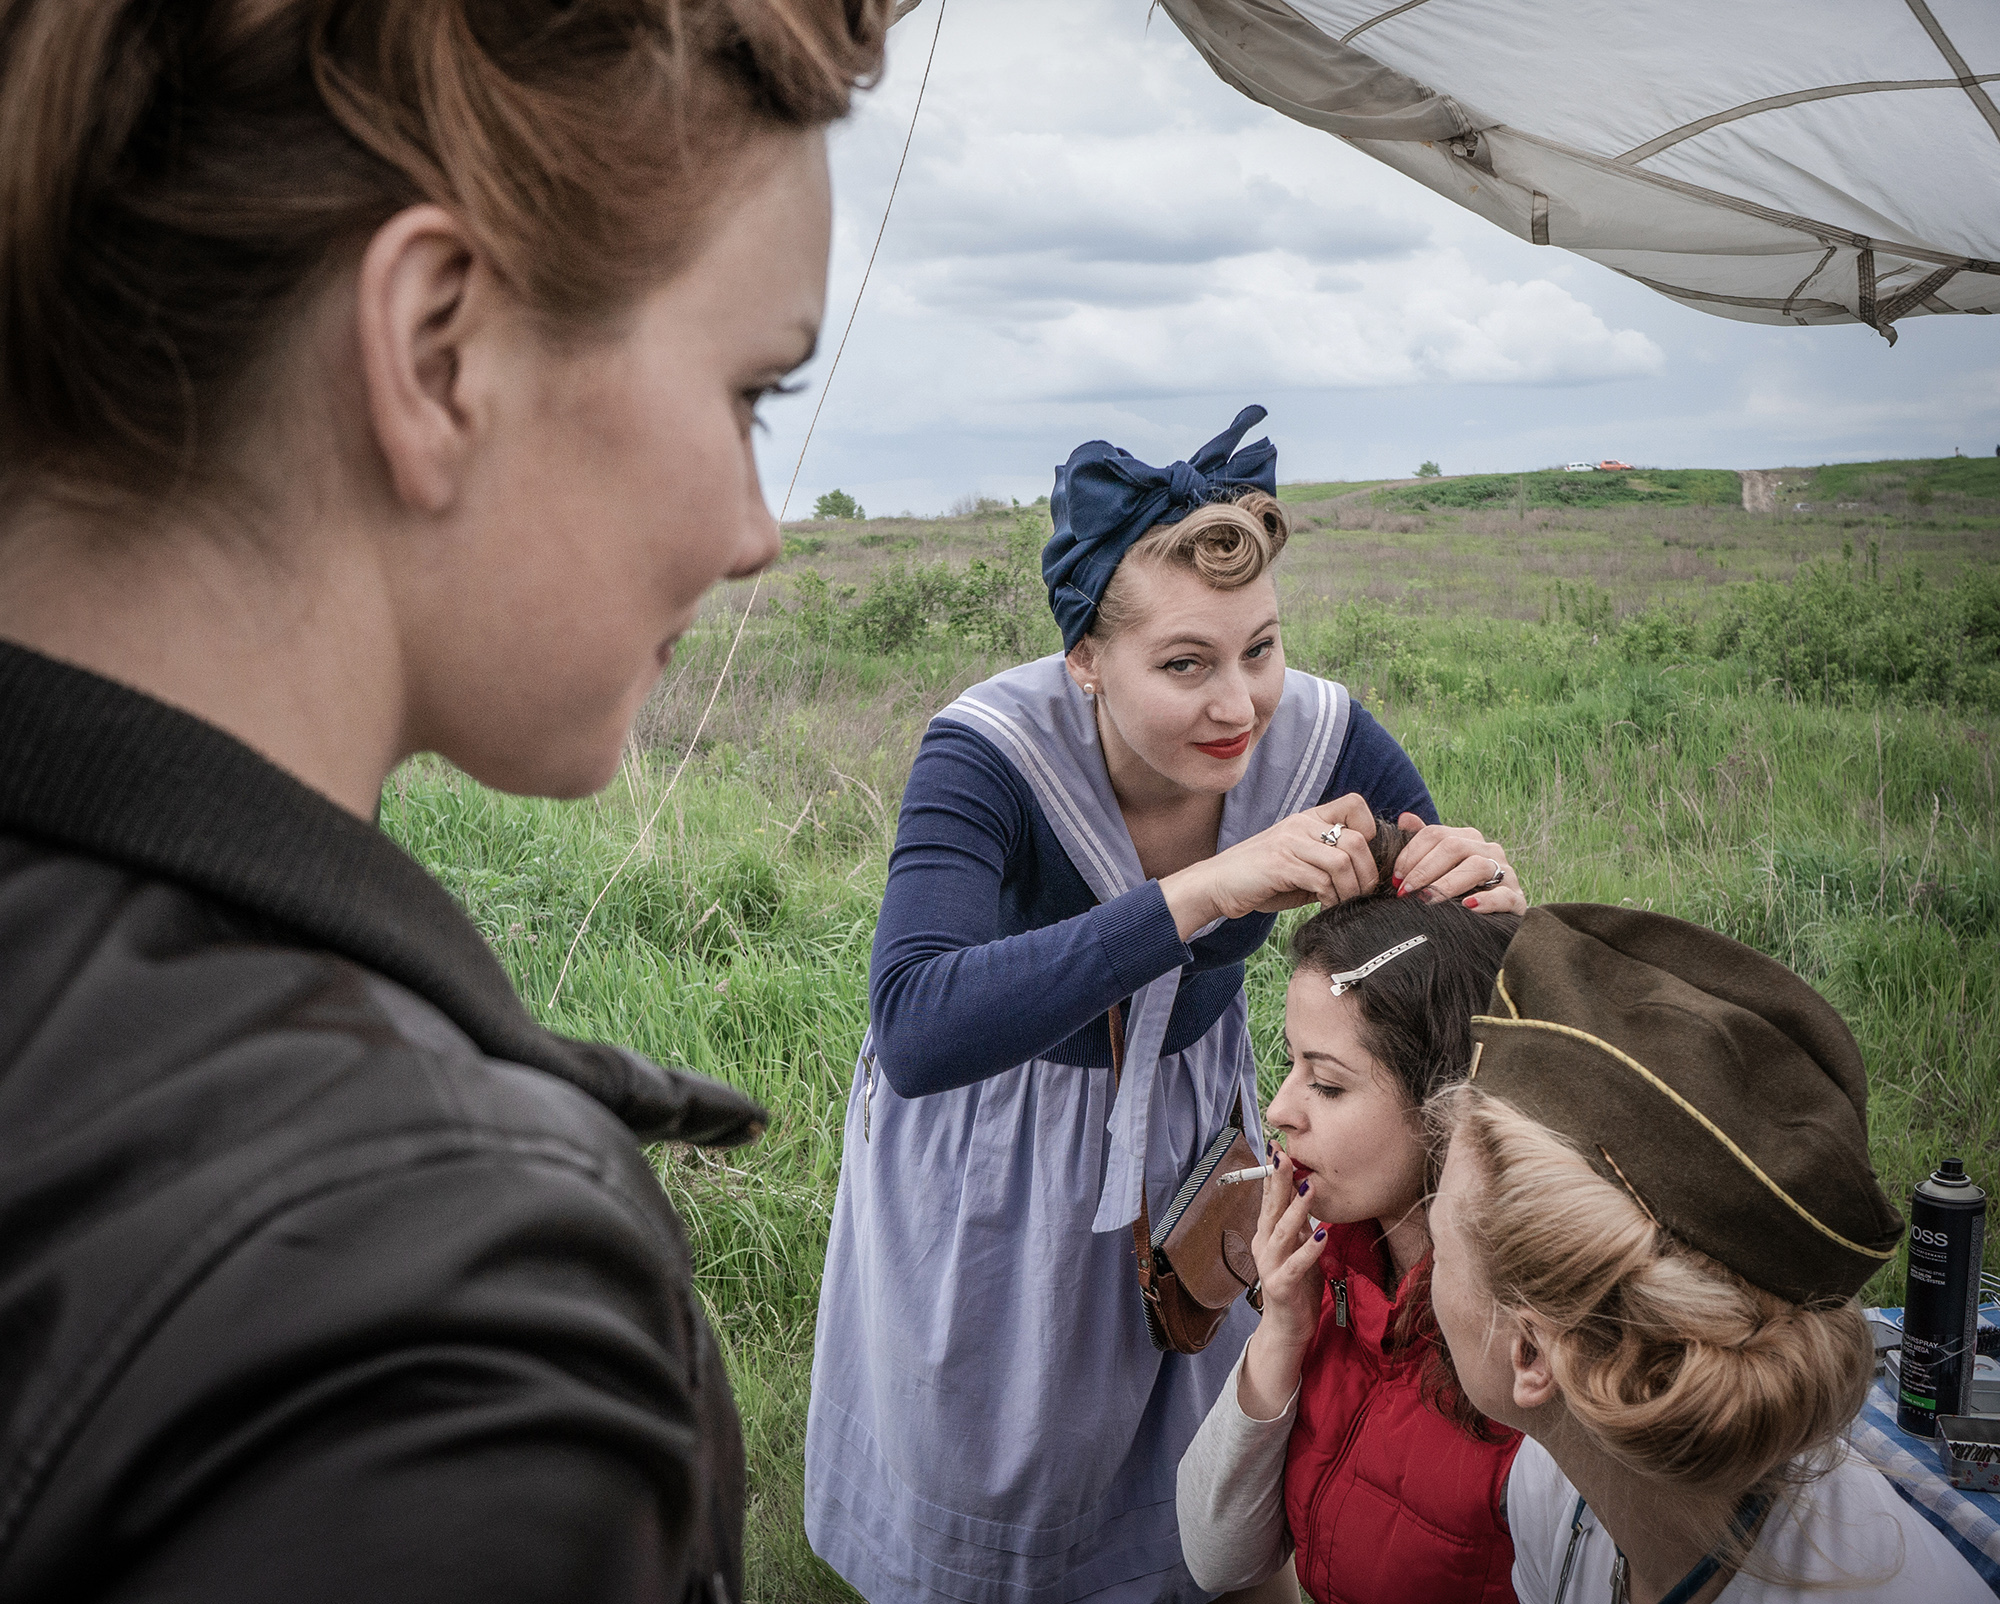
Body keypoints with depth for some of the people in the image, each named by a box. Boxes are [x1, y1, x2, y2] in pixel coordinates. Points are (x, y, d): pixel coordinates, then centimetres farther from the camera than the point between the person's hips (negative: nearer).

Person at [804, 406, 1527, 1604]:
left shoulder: (1319, 740, -22)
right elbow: (918, 1034, -47)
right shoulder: (991, 754, -32)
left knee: (1193, 1466, 21)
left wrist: (1488, 904, -37)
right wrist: (1200, 894, -53)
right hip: (988, 1154, -3)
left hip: (1194, 1121, 3)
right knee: (976, 1477, 16)